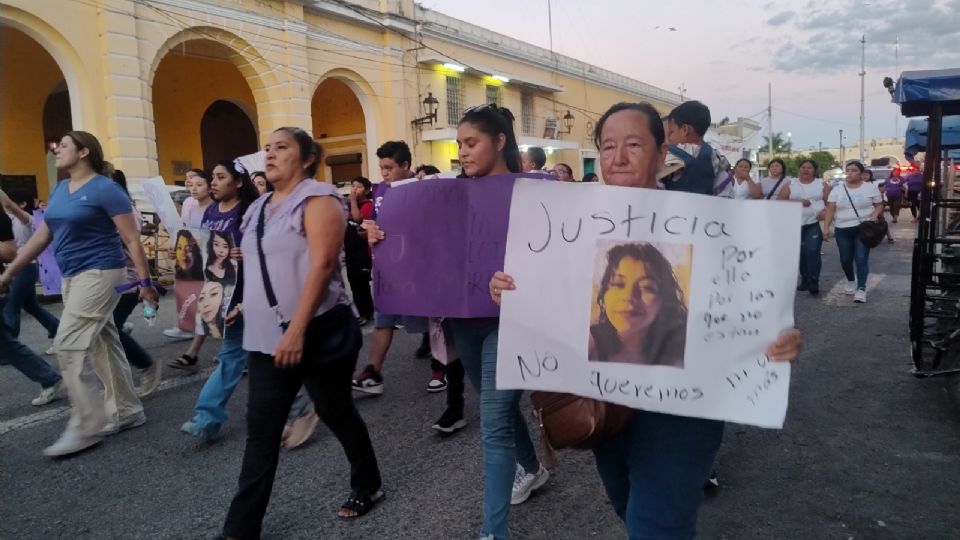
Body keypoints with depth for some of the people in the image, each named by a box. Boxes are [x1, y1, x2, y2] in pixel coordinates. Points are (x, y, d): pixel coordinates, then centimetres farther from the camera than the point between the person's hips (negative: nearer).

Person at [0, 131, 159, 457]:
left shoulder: (105, 189, -12)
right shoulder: (59, 191, 13)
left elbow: (132, 240, -14)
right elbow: (41, 237, 18)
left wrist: (144, 281, -16)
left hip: (99, 274, -8)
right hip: (71, 278, 8)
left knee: (68, 346, -11)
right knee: (102, 345, 11)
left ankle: (86, 426, -2)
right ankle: (127, 412, 21)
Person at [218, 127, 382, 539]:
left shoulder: (317, 198, -10)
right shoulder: (259, 208, 14)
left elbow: (321, 264, -20)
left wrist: (297, 331, -25)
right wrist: (246, 311, 17)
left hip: (317, 332, -7)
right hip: (267, 337, 7)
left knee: (336, 413, 9)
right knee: (261, 430, 7)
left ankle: (368, 487, 32)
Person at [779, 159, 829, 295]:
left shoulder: (821, 185, 8)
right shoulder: (791, 185, 8)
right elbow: (780, 201, -1)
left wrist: (826, 211, -14)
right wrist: (797, 202, -13)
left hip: (815, 224, -2)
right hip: (797, 224, 2)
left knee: (812, 251, -13)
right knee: (801, 253, 7)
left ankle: (814, 282, -9)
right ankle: (805, 279, 18)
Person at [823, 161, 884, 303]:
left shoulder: (870, 187, 1)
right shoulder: (838, 189, 3)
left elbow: (879, 205, 7)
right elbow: (830, 210, 0)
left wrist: (874, 215, -13)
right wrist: (827, 227, -8)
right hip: (843, 230, 2)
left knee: (861, 258, -9)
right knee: (845, 259, 10)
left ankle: (861, 289, -6)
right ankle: (851, 282, 35)